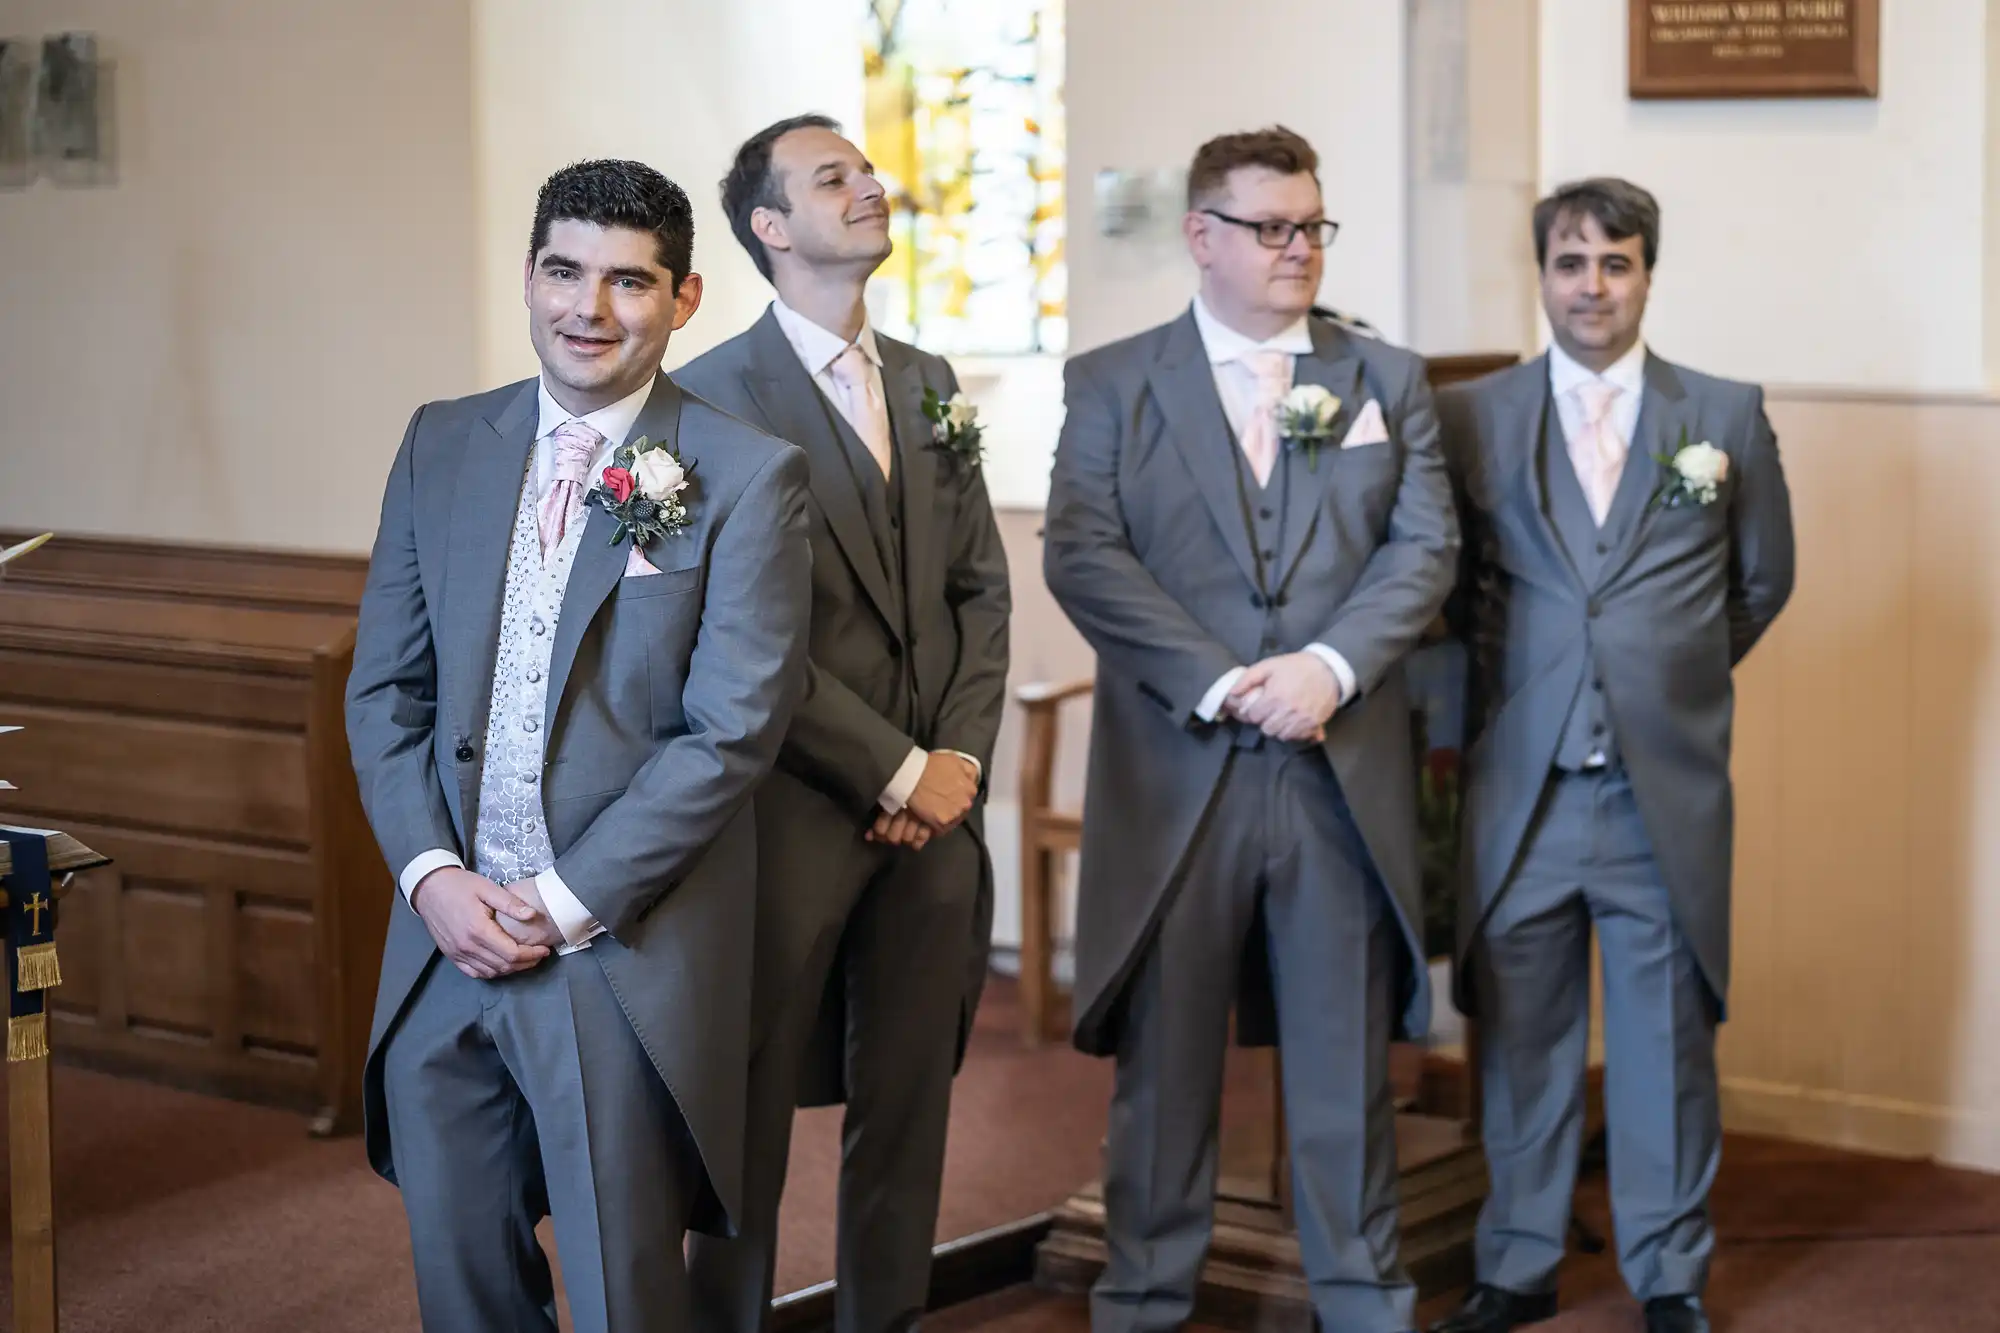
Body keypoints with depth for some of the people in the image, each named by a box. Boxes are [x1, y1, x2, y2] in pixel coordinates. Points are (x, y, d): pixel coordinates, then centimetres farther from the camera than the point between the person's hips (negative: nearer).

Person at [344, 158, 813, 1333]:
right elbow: (386, 686, 8)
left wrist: (566, 904, -13)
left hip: (626, 959, -4)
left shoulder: (747, 476, -7)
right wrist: (431, 874, -6)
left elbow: (734, 728, -11)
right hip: (448, 939, 4)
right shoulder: (443, 446, 7)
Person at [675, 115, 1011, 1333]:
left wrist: (961, 759, 0)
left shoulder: (928, 384, 13)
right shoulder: (716, 394, -8)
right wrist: (896, 772, -12)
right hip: (795, 810, -6)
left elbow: (981, 590, 13)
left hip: (933, 803, 6)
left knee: (911, 1097, 11)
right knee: (754, 1107, 4)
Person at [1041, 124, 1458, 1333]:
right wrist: (1221, 682, -16)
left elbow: (1427, 546, 2)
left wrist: (1330, 665, -14)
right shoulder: (1111, 386, 5)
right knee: (1166, 1056, 6)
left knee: (1348, 1058, 8)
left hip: (1345, 772, 2)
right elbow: (1082, 555, -6)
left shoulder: (1388, 380, 12)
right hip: (1175, 778, -1)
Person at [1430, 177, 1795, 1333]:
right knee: (1521, 1037, 8)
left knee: (1669, 1041, 7)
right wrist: (1510, 678, 3)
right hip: (1521, 791, 0)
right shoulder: (1469, 417, 3)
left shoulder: (1728, 415, 4)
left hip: (1668, 794, 0)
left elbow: (1762, 580, 14)